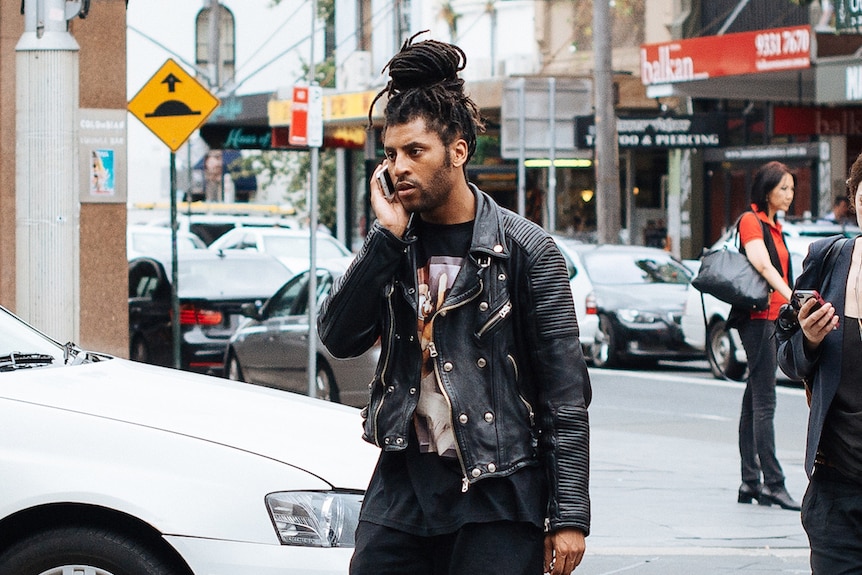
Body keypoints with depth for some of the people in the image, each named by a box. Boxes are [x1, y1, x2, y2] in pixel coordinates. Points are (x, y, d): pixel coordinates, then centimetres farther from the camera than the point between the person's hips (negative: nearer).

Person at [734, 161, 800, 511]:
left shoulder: (773, 226, 19)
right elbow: (762, 263, -25)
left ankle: (750, 482, 11)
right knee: (764, 402, -12)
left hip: (773, 319, 9)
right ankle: (773, 483, -15)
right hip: (759, 317, -9)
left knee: (755, 401, 9)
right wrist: (791, 297, -39)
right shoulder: (751, 222, -9)